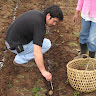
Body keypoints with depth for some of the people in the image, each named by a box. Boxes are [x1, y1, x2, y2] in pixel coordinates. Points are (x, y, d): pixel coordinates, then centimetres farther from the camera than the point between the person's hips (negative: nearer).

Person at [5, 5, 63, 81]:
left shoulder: (37, 13, 2)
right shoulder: (40, 25, -26)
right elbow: (37, 52, -31)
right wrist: (44, 72, -27)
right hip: (16, 46, -9)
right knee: (47, 44, -7)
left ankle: (24, 55, 18)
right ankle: (20, 59, -1)